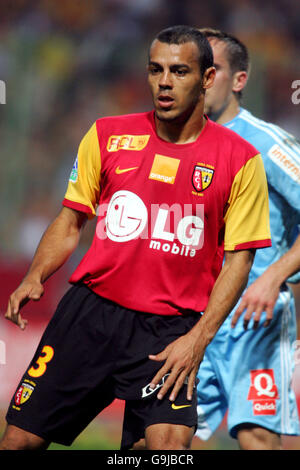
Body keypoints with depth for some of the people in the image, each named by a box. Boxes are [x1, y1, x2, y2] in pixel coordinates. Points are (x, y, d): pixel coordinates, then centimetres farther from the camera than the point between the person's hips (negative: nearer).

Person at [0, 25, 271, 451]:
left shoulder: (240, 160, -1)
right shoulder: (107, 136, 5)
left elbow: (239, 258, 0)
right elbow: (70, 224, 13)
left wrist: (198, 339, -10)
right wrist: (34, 279, -5)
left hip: (171, 328, -2)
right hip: (90, 309, 2)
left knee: (170, 441, -25)